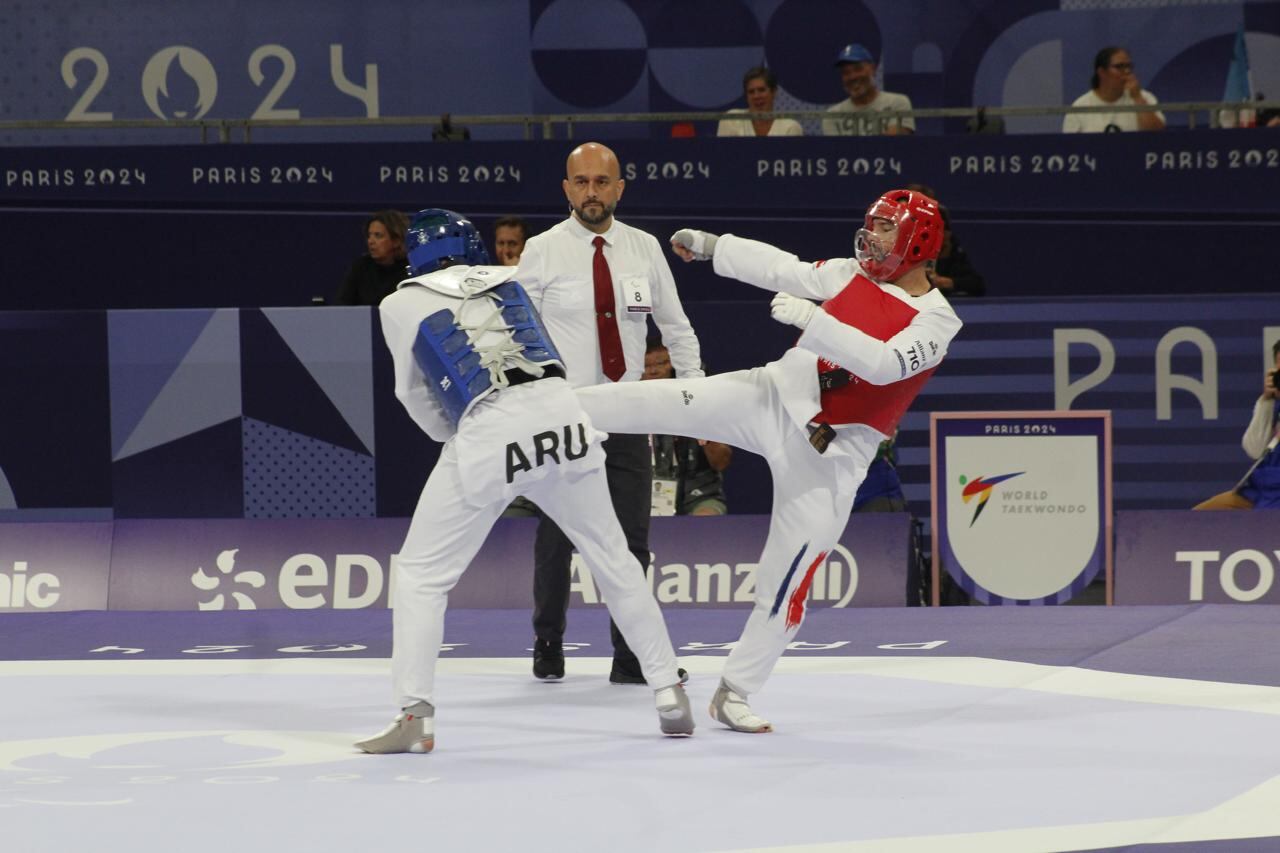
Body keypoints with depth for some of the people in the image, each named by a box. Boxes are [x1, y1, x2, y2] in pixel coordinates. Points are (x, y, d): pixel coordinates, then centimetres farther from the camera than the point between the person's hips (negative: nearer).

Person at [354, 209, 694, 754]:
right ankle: (669, 694, 22)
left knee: (422, 573, 9)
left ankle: (415, 715, -1)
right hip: (559, 412, 3)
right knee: (611, 556, 19)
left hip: (487, 433, -3)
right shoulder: (506, 280, 21)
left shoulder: (400, 306, 13)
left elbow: (417, 397, 21)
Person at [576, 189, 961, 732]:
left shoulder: (937, 322, -11)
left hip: (832, 454, -3)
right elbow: (783, 270, 14)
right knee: (656, 401, -15)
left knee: (786, 579, -1)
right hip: (776, 397, 3)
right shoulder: (851, 276, 5)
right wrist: (710, 246, 15)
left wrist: (811, 318, -33)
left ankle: (733, 695, 12)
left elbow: (883, 364, -27)